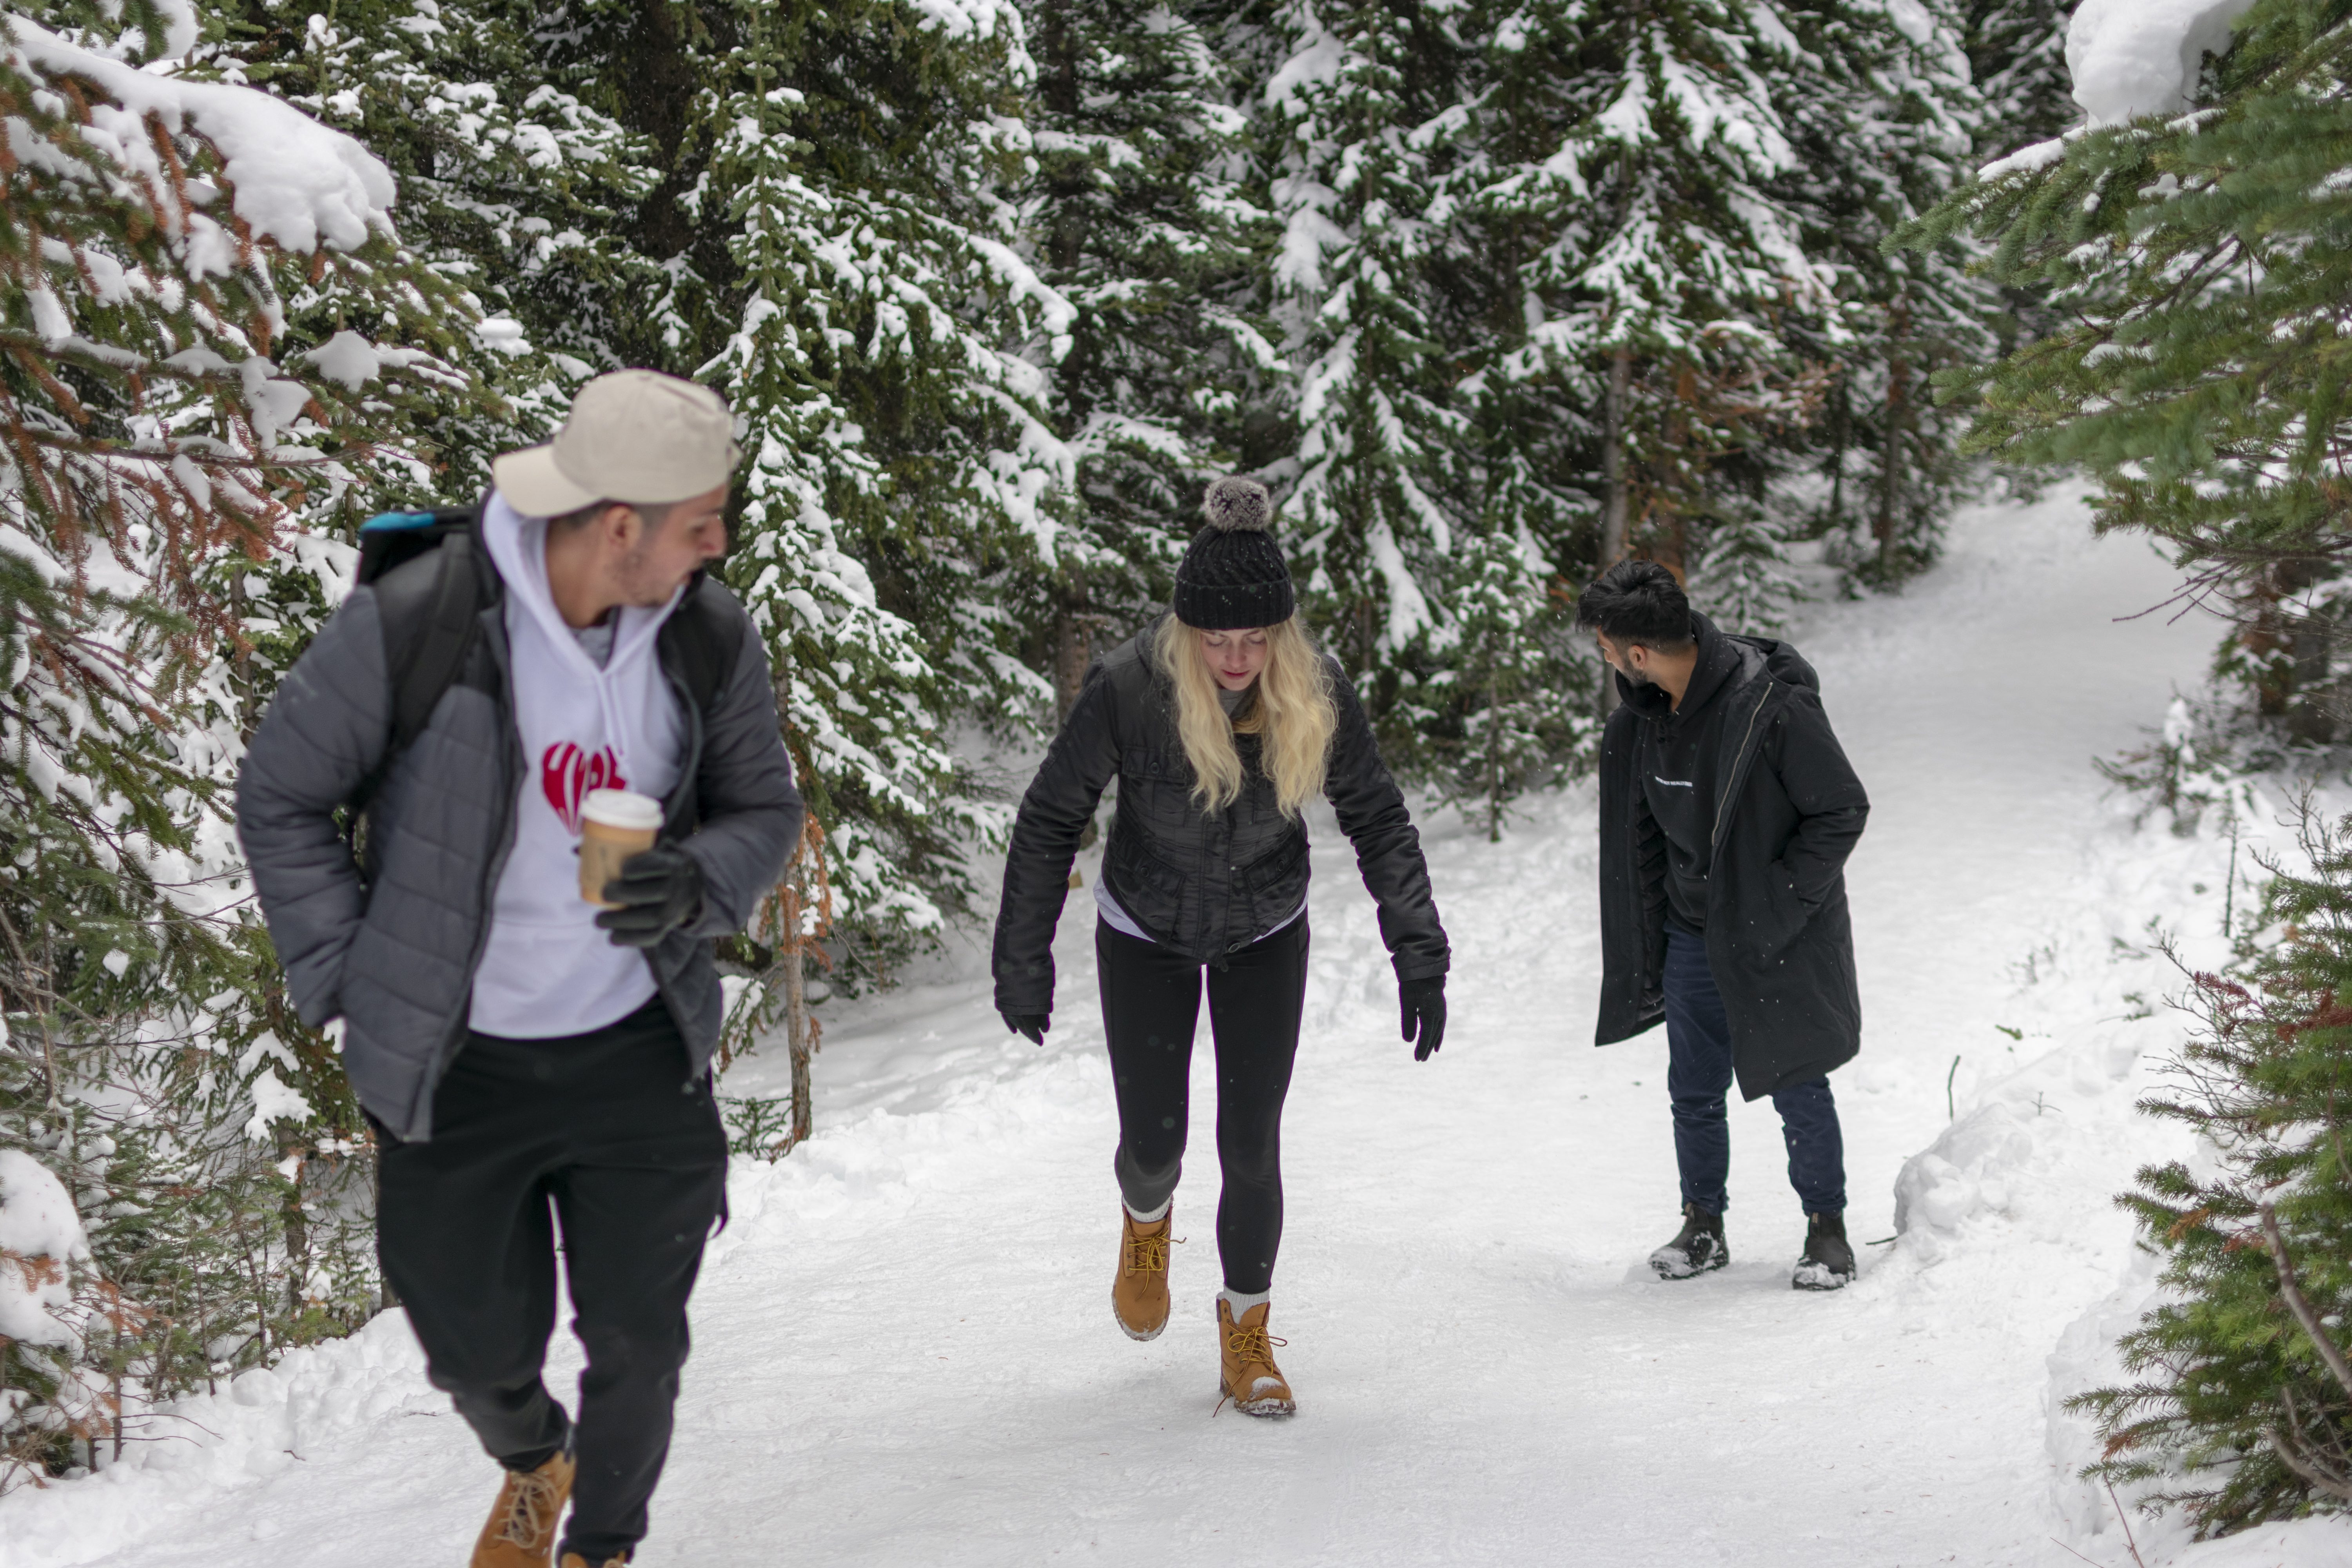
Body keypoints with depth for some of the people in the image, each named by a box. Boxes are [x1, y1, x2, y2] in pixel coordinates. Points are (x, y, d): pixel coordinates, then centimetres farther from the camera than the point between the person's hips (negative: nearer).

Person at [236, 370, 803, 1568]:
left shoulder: (709, 637, -9)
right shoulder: (407, 626, -21)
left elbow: (764, 808, 5)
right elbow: (281, 802, -6)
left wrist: (702, 885, -17)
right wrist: (350, 979, -9)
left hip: (638, 1052, 2)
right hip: (457, 1066, -2)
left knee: (638, 1344, 8)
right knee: (479, 1351, 14)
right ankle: (533, 1465, 51)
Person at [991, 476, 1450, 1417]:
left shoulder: (1318, 696, -23)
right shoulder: (1128, 688, -29)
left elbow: (1378, 822, -11)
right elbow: (1049, 824, -18)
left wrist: (1418, 954, -19)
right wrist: (1023, 967, -17)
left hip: (1265, 936, 1)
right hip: (1146, 935, -1)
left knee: (1252, 1146, -3)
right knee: (1153, 1142, 2)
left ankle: (1246, 1334, 18)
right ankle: (1146, 1221, 40)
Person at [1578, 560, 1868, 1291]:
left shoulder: (1773, 705, -24)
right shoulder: (1640, 715, -3)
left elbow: (1843, 811, -15)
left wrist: (1776, 909, -17)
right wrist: (1649, 936, 7)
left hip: (1777, 940, -5)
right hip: (1692, 936, 5)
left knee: (1798, 1092, 5)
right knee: (1694, 1093, 11)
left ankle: (1827, 1228, 23)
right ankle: (1704, 1226, 28)